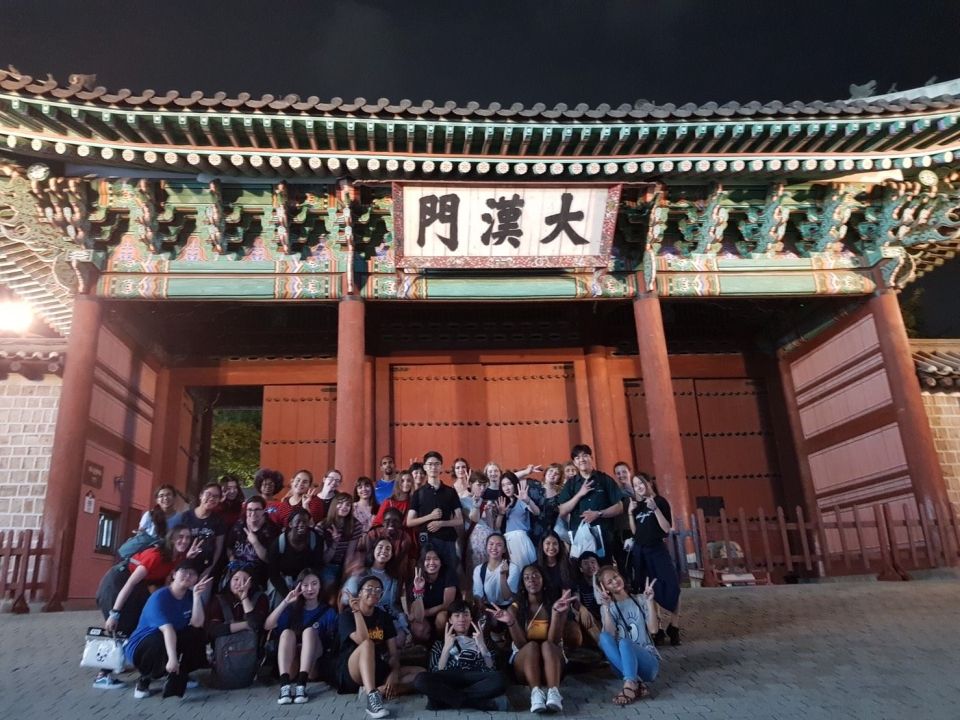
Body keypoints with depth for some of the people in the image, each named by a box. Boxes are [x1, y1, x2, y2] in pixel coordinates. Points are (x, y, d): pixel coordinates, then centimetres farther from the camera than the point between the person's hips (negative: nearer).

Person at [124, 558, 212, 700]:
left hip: (171, 642, 5)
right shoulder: (159, 597, -22)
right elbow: (167, 629, -37)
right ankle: (145, 679, -9)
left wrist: (197, 595, -27)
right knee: (161, 641, -36)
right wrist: (172, 658, -47)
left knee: (198, 636, -20)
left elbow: (197, 624, -21)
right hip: (140, 648, -5)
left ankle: (177, 676, -3)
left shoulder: (191, 597, -4)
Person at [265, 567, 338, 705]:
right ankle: (284, 685, -43)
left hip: (315, 666, -1)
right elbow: (268, 626, -4)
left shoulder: (328, 612, 8)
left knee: (309, 630, -24)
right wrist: (285, 602, -12)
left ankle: (301, 684, -41)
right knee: (287, 632, -23)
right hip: (292, 667, 1)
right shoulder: (293, 609, 12)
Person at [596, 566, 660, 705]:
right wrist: (606, 607, -20)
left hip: (648, 660, -1)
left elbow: (653, 629, -8)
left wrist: (649, 601, -15)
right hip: (624, 664, 2)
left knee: (624, 642, -32)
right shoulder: (607, 608, 8)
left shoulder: (639, 600, 7)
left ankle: (630, 686, -56)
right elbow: (611, 635, -11)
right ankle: (637, 684, -40)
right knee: (604, 636, -27)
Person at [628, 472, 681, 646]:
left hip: (658, 549, -4)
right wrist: (630, 513, -3)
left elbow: (666, 528, -11)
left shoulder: (660, 501, -4)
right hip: (639, 551, 4)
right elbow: (634, 532, 8)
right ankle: (656, 630, 10)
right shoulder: (637, 504, 9)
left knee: (671, 586, -15)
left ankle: (673, 628, -1)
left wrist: (655, 508, -19)